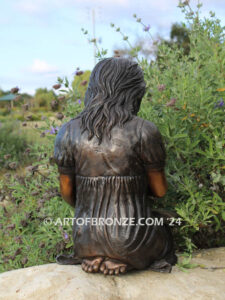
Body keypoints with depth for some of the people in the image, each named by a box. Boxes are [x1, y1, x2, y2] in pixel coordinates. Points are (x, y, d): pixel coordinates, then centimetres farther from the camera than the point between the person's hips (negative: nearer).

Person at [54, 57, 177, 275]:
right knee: (166, 236, 32)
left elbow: (67, 192, 1)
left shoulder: (68, 132, -7)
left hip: (86, 239, 4)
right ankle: (121, 260, 12)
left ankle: (90, 257, 15)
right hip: (132, 240, -4)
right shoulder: (144, 131, -17)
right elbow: (159, 190, -6)